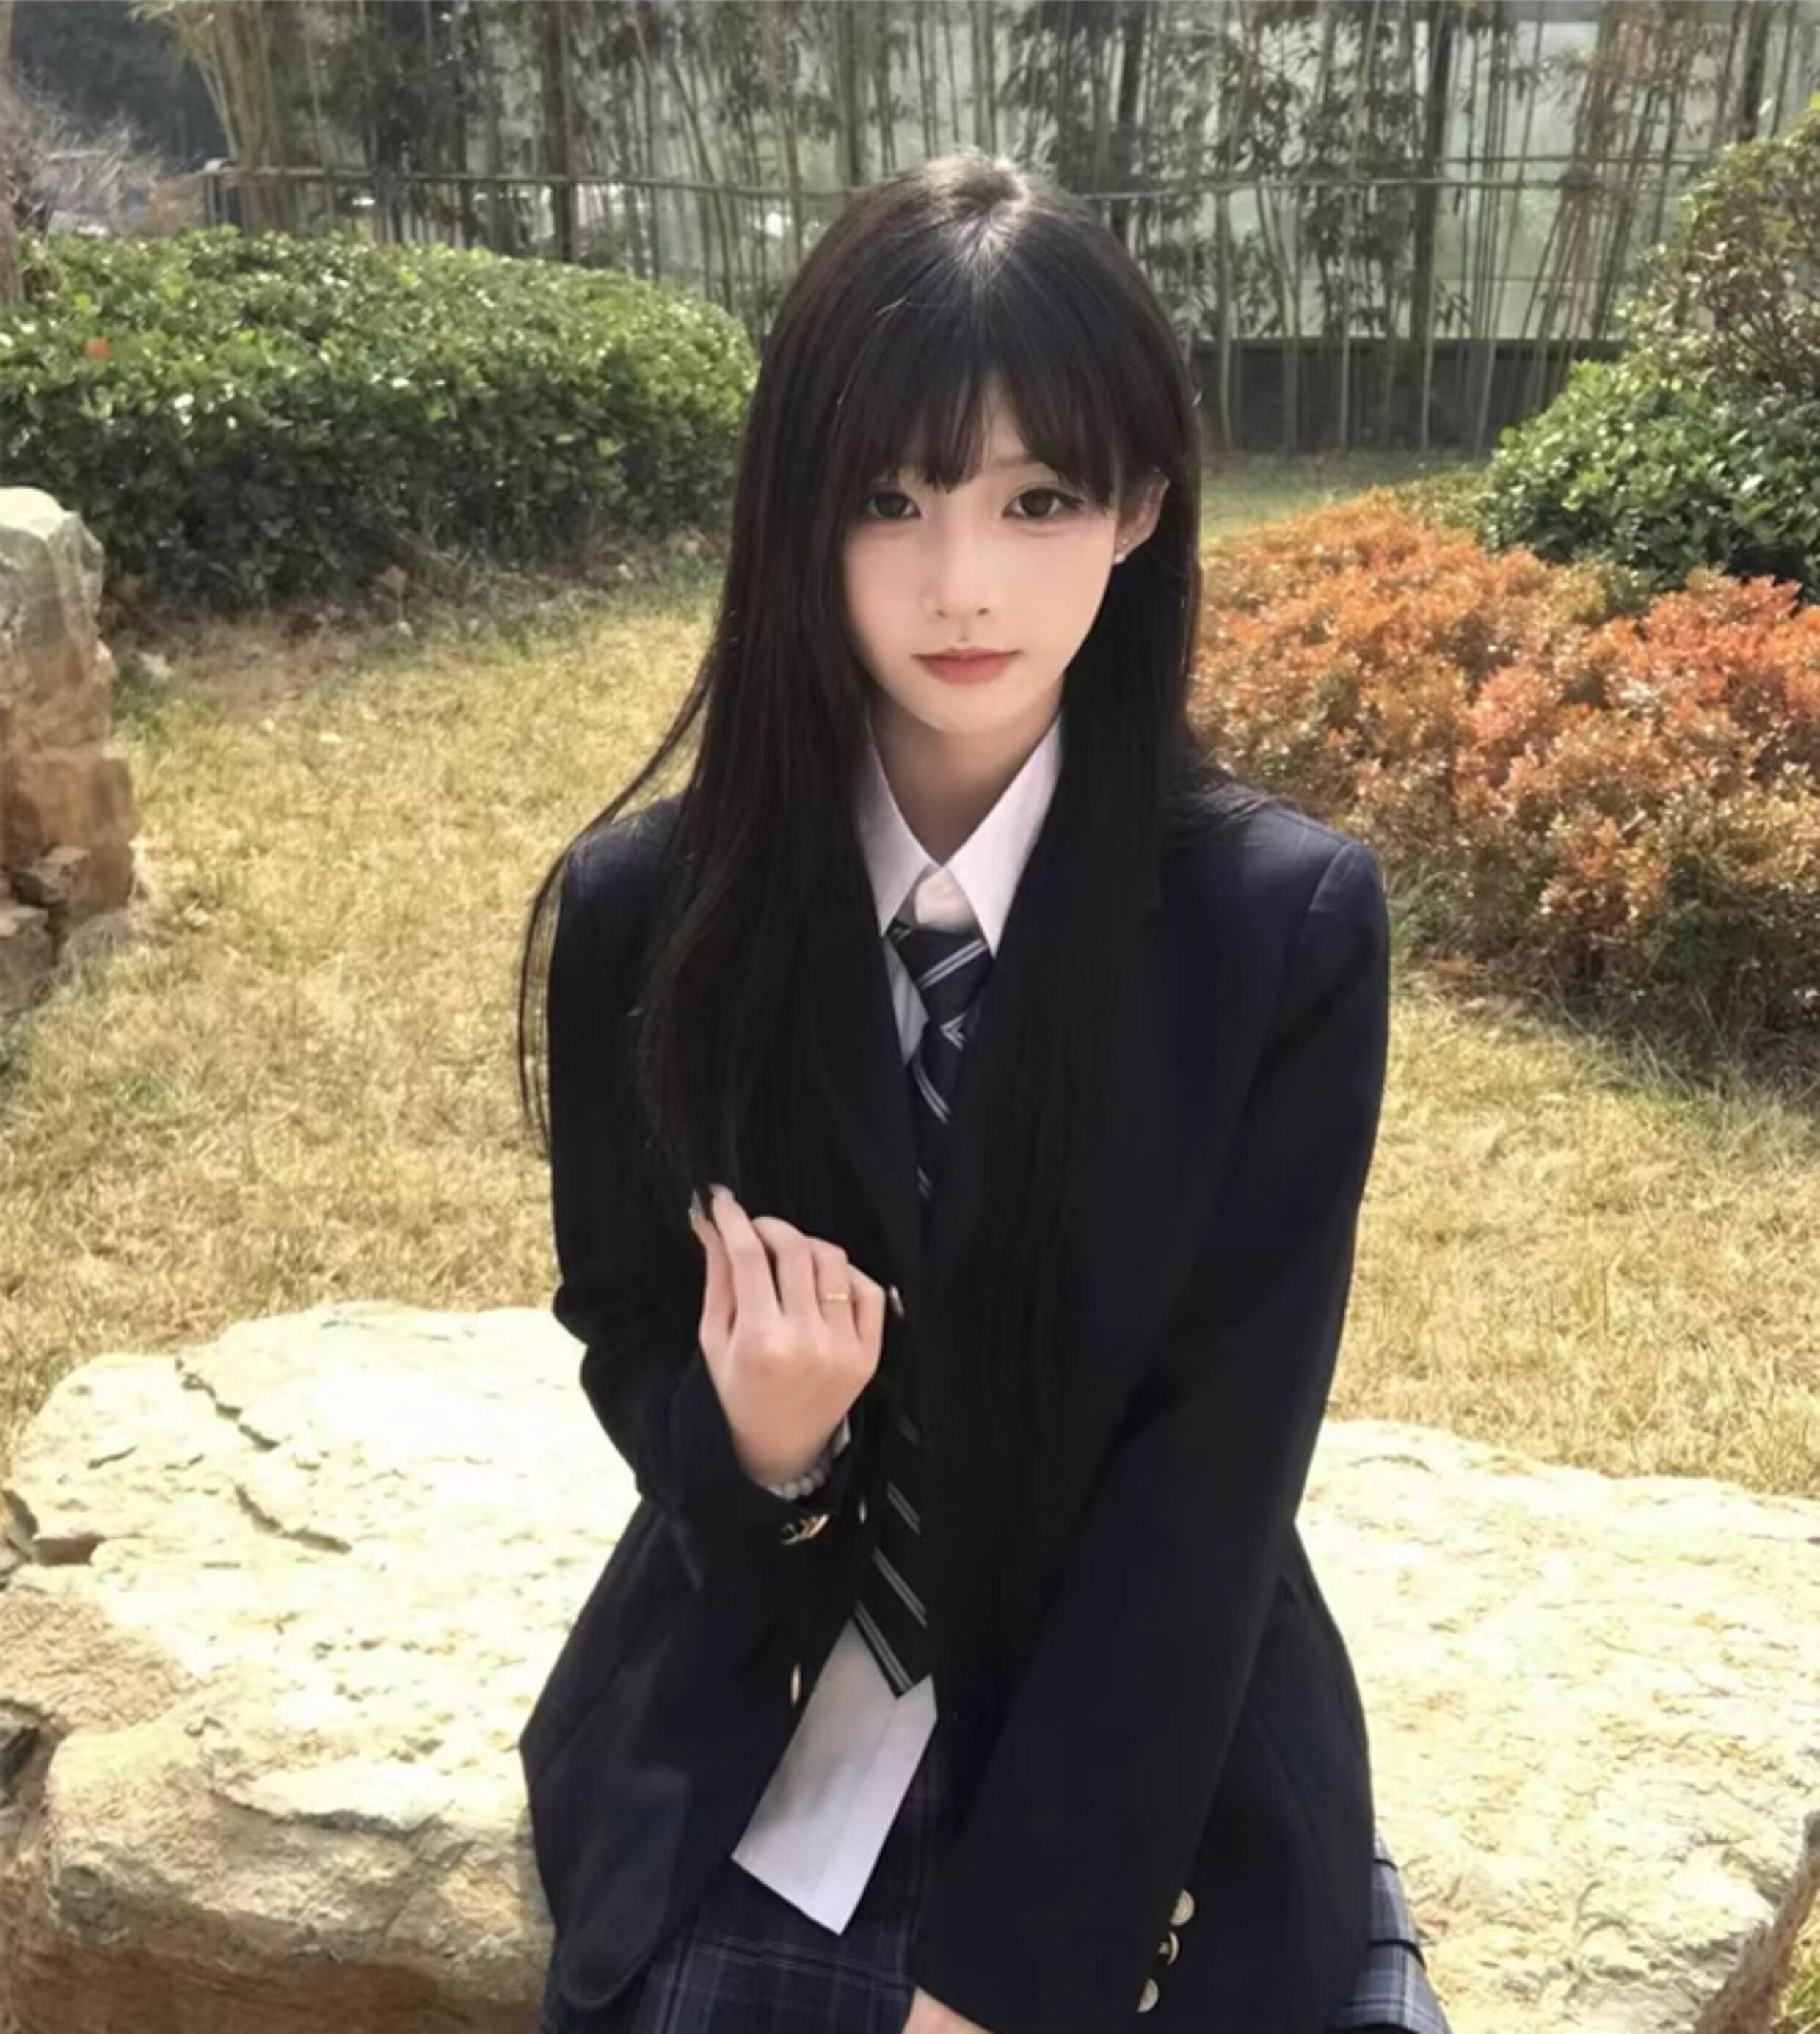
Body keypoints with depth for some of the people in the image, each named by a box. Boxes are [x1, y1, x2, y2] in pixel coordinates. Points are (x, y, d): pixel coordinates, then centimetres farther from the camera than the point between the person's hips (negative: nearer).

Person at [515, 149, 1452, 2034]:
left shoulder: (1290, 922, -15)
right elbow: (626, 1344, 1)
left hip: (1156, 1767, 0)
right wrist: (752, 1435, -22)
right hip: (745, 1759, 1)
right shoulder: (637, 910, -11)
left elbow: (1216, 1472, -14)